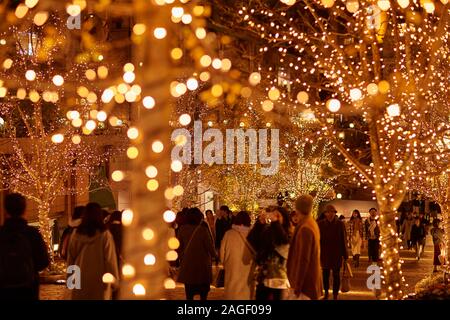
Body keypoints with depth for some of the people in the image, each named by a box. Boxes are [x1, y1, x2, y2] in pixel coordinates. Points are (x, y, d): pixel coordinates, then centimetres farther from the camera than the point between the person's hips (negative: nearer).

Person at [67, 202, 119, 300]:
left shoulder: (76, 234, 0)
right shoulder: (104, 234, -10)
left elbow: (70, 259, 8)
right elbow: (110, 259, -7)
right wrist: (114, 280, 1)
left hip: (80, 280, 3)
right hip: (99, 281, -3)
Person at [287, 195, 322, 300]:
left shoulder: (305, 229, -20)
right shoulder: (312, 224, 10)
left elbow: (303, 259, -21)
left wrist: (297, 286, -19)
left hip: (305, 281, -10)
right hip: (311, 278, 10)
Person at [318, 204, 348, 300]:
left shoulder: (340, 224, -5)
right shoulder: (321, 224, -4)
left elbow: (343, 240, -3)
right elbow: (318, 239, -3)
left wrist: (345, 255, -4)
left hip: (337, 254, -1)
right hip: (325, 254, 1)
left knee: (336, 274, 6)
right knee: (325, 273, 12)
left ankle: (335, 295, 15)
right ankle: (326, 293, 30)